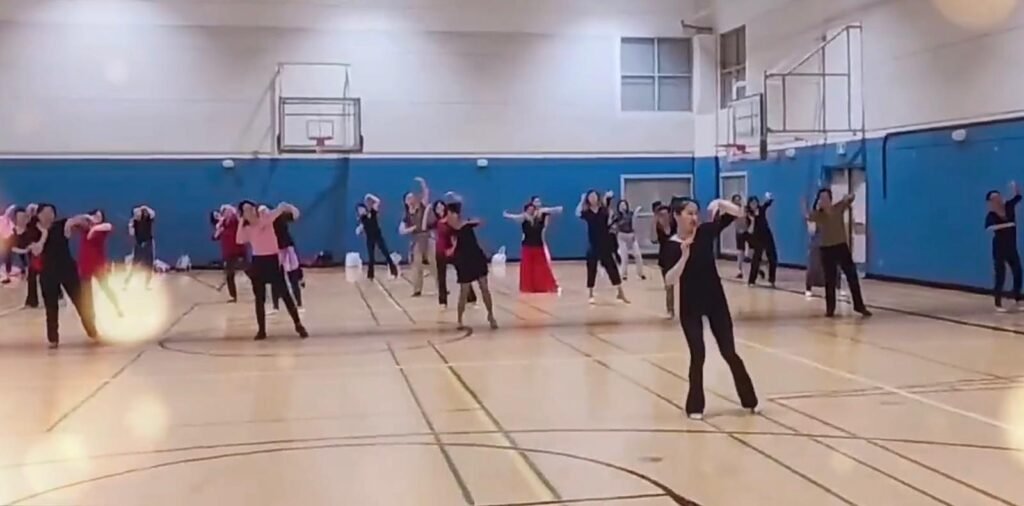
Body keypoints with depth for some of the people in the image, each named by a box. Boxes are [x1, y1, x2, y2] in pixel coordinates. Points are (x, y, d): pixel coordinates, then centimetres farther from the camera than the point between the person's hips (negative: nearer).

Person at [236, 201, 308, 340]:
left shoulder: (266, 218, -5)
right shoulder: (246, 228, 3)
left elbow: (280, 208, -14)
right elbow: (239, 241, -14)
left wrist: (291, 208, -34)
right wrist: (241, 223, -11)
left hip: (273, 259, -3)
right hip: (257, 261, 3)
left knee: (285, 294, -1)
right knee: (259, 298, 7)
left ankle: (298, 325, 9)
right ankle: (261, 330, 17)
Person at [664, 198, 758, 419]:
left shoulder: (706, 231, -4)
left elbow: (738, 213, -5)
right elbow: (670, 279, -23)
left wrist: (720, 204, -19)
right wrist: (684, 256, -33)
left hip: (715, 299, 2)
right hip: (690, 305, -2)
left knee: (729, 352, 7)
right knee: (697, 355, -2)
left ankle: (750, 400, 22)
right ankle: (695, 406, 12)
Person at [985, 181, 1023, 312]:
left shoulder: (1009, 206, 0)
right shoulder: (991, 215, -14)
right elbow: (989, 227, -33)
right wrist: (1006, 225, -40)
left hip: (1012, 248, 5)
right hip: (999, 249, -5)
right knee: (1000, 277, -3)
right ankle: (998, 304, 6)